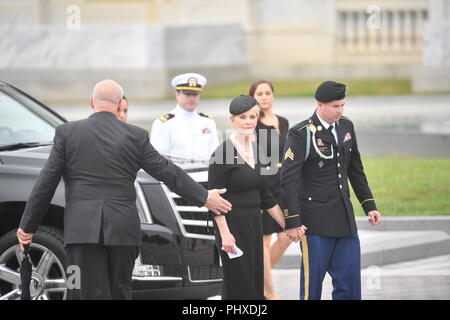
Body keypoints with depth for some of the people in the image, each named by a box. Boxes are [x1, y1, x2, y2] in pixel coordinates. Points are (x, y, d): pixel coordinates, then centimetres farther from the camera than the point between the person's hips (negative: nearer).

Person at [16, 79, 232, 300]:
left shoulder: (66, 132, 2)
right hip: (123, 230, 1)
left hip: (82, 230, -1)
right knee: (120, 293, 11)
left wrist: (27, 226, 9)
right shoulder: (135, 136, 3)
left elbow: (46, 183, 2)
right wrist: (204, 197, 22)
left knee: (89, 293, -5)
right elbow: (168, 172, 9)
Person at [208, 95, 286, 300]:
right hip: (232, 225, -8)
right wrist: (224, 233, -21)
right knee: (239, 287, -7)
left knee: (256, 286, 7)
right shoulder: (224, 152, -11)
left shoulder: (257, 151, 11)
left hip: (254, 224, 8)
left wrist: (286, 224, 15)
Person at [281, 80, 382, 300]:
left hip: (344, 216, 6)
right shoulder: (301, 134, -11)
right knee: (312, 281, -2)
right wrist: (292, 222, -18)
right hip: (315, 220, -6)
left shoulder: (346, 126, 9)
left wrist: (369, 205, 15)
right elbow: (288, 180, -14)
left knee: (349, 282, 6)